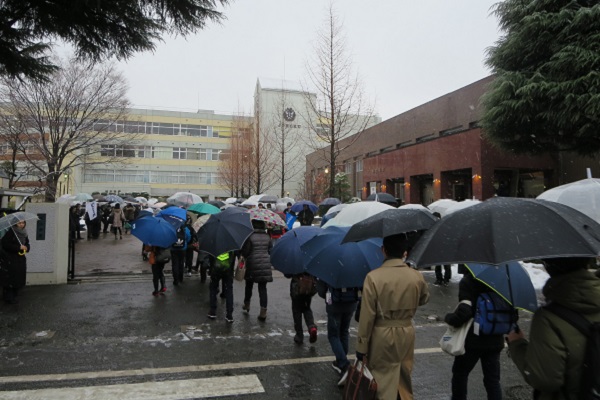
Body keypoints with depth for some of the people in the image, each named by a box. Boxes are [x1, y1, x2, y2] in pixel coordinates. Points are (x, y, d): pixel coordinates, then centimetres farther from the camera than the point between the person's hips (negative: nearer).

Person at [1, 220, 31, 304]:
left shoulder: (24, 233, 7)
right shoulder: (10, 232, -15)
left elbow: (27, 243, 16)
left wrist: (26, 247, -8)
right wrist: (19, 247, -24)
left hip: (20, 259, 7)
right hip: (10, 259, -7)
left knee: (19, 277, 11)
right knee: (10, 278, -3)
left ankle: (14, 294, 25)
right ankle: (9, 297, 7)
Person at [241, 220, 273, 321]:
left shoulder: (250, 236, -11)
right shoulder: (267, 237, 2)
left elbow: (245, 251, -8)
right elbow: (271, 250, 7)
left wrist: (244, 257, 13)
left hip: (252, 264, -2)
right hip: (265, 265, 2)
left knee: (249, 285, 19)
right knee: (263, 288, 4)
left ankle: (246, 305, 37)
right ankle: (263, 312, 1)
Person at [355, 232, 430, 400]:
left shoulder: (373, 276, -19)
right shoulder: (416, 276, -7)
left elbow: (367, 316, -16)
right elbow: (424, 299, 14)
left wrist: (361, 346, -7)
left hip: (382, 334, -4)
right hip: (407, 332, 4)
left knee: (383, 380, 10)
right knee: (404, 377, 24)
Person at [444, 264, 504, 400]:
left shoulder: (467, 282, -18)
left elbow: (464, 310, -25)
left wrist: (449, 318, -9)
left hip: (473, 339, -5)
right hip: (495, 340, 5)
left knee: (460, 373, 15)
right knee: (493, 379, 13)